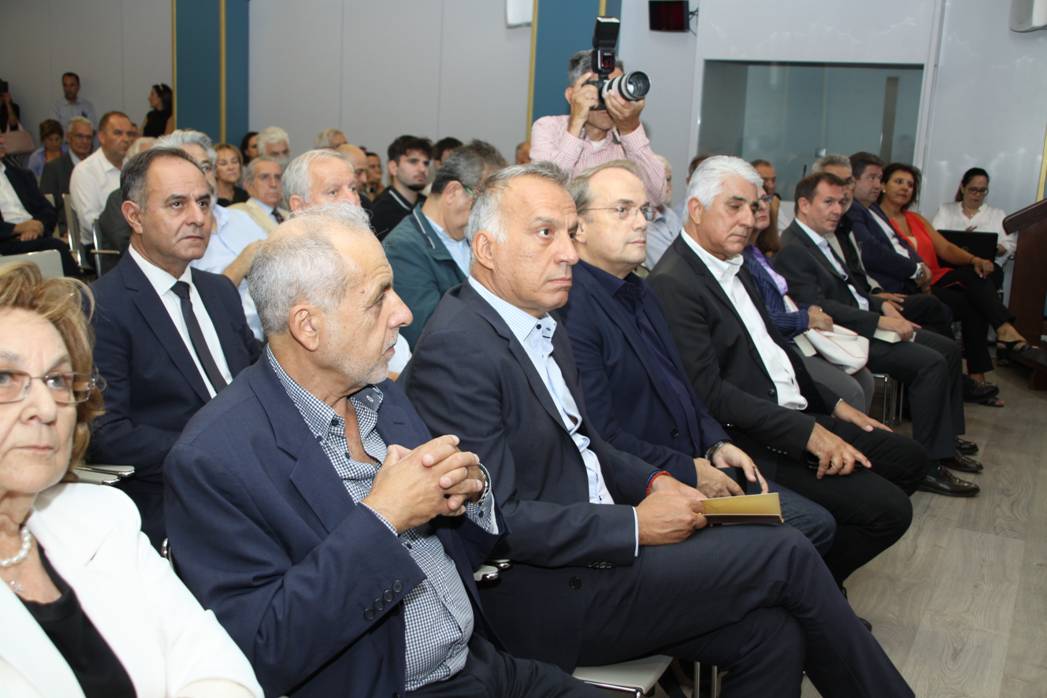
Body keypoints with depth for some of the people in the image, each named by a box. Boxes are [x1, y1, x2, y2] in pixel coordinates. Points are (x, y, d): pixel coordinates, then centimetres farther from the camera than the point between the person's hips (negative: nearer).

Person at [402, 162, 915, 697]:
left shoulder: (541, 325, 9)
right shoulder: (455, 350, -19)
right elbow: (497, 520, -22)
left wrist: (654, 483, 3)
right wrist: (636, 526, -17)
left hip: (599, 549, 8)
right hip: (543, 598, -8)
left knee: (772, 632, -6)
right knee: (785, 553, -7)